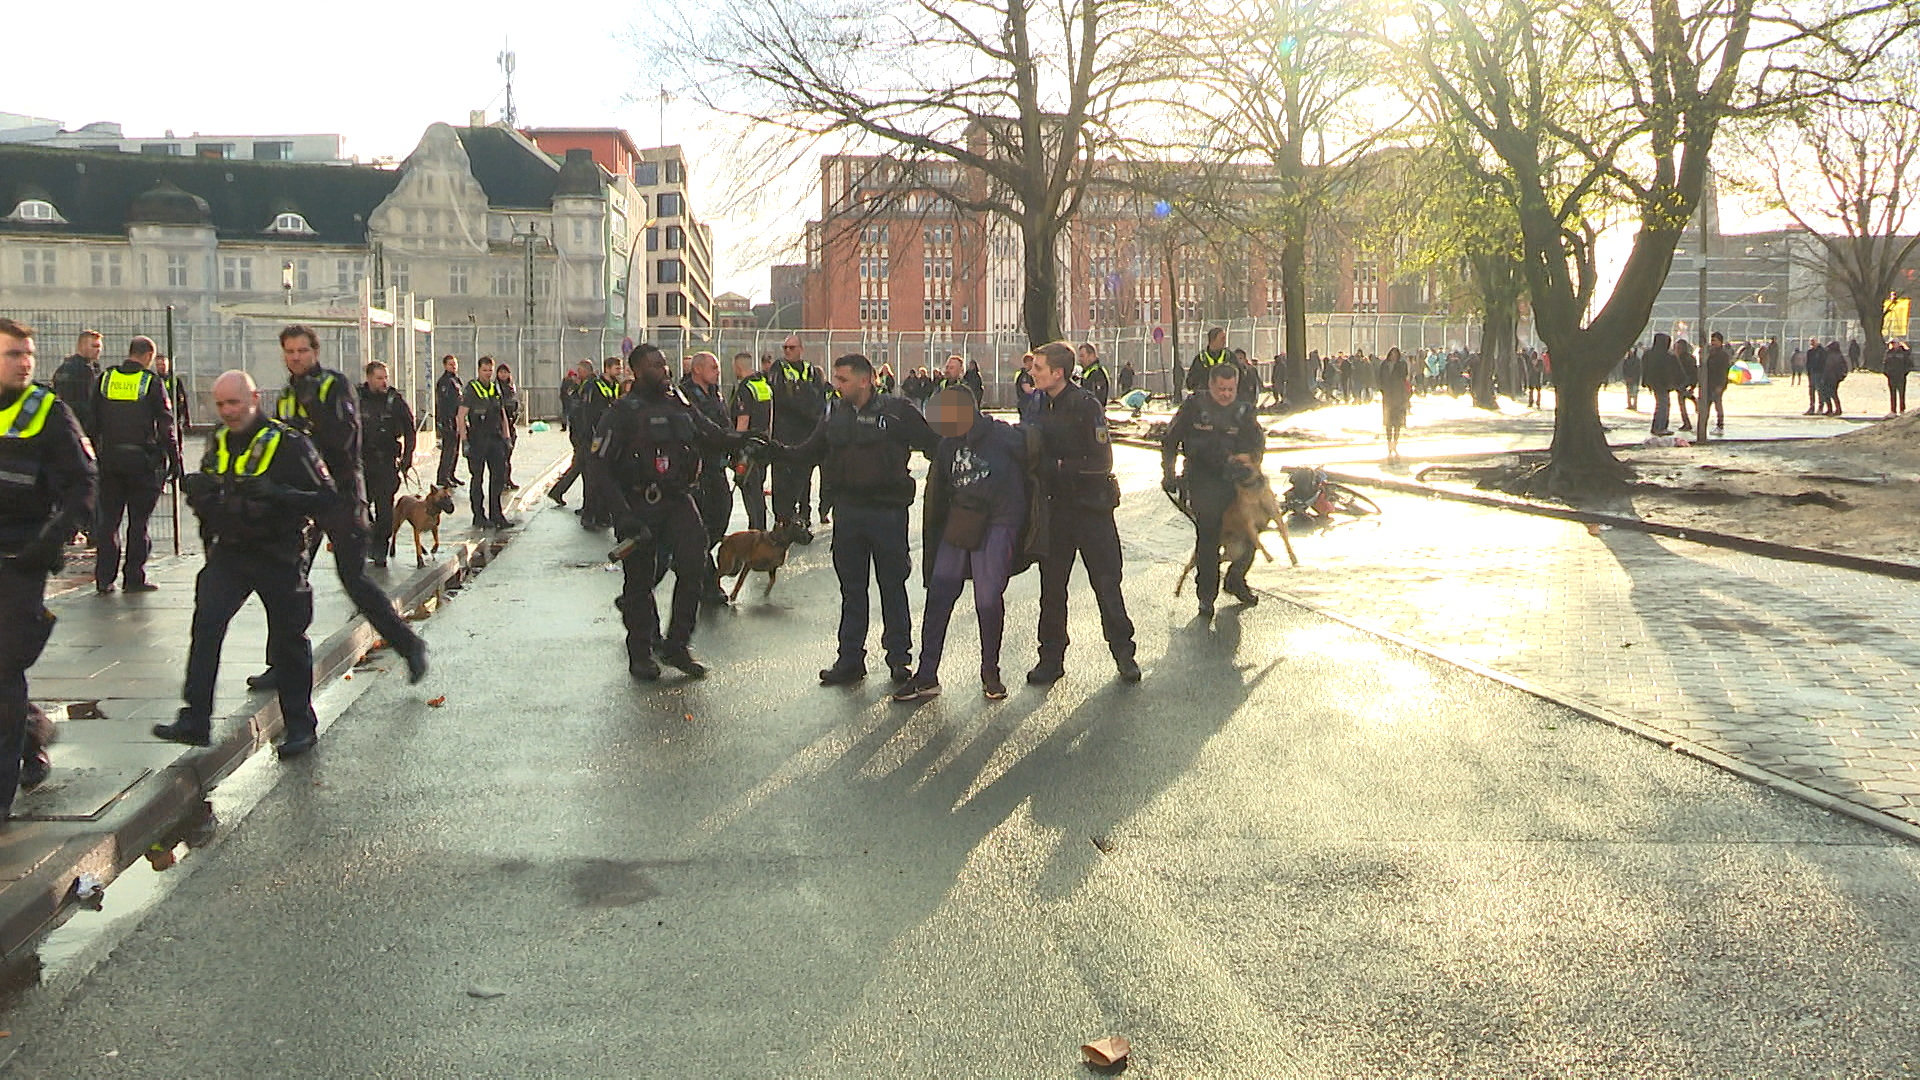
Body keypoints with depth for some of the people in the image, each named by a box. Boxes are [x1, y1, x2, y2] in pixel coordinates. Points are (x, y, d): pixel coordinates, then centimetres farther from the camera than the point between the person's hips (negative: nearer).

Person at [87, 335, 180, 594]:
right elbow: (166, 425, -7)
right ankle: (134, 578, 4)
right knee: (138, 520, 3)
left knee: (107, 519, 9)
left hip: (109, 459, 4)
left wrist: (91, 454, 15)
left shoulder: (105, 378, 5)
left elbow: (92, 421, 8)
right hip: (142, 460, -4)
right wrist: (174, 459, -1)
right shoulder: (152, 382, -6)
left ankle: (104, 579, 9)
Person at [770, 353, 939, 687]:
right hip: (847, 510, 4)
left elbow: (933, 445, -2)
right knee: (851, 588, 11)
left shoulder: (896, 412, -6)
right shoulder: (835, 412, 8)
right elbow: (810, 451, 14)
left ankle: (899, 658, 17)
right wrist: (775, 449, 2)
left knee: (892, 586, 6)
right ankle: (850, 659, 20)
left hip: (887, 511, -4)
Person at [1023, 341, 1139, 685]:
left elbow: (1101, 461, -16)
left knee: (1106, 582, 1)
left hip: (1090, 505, -5)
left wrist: (1059, 466, -17)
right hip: (1053, 507, 5)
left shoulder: (1086, 406, -13)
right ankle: (1051, 656, 18)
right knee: (1051, 586, 9)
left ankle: (1123, 653, 13)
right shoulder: (1035, 406, 5)